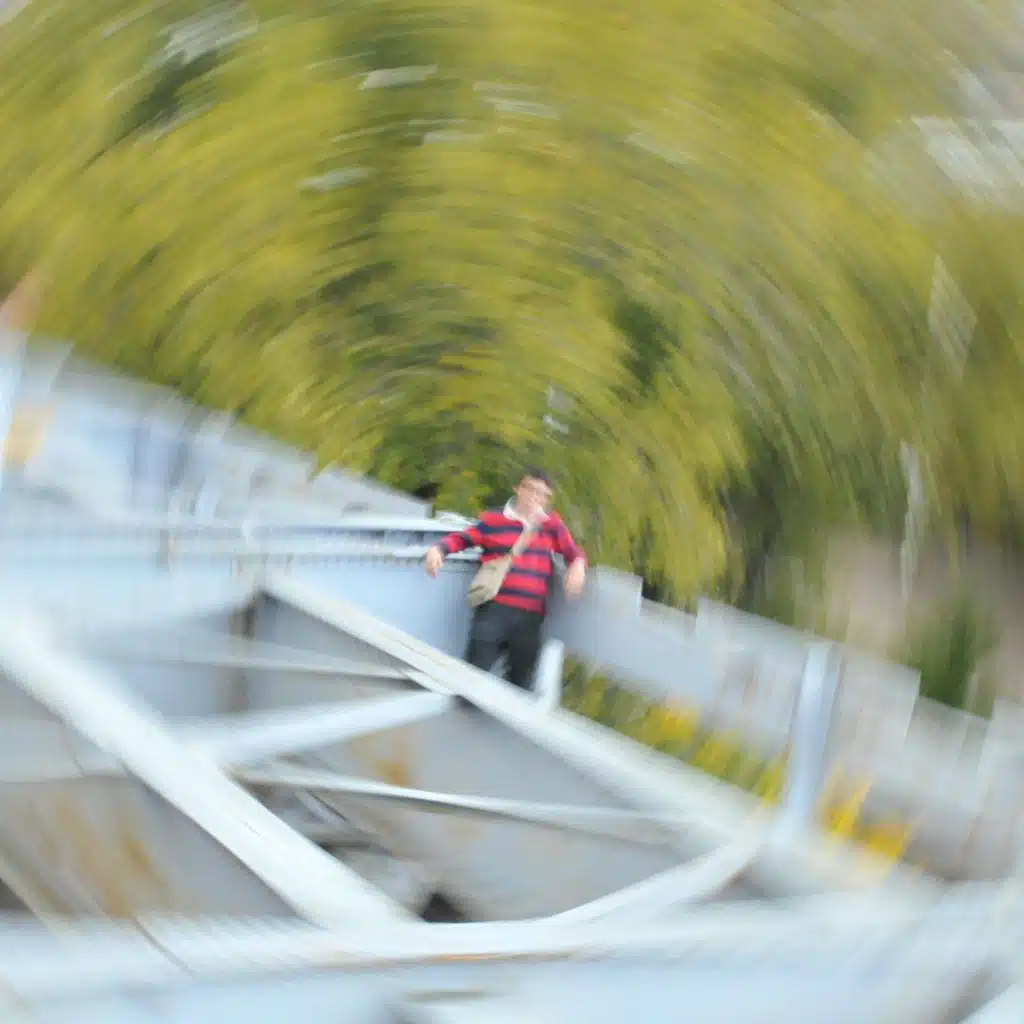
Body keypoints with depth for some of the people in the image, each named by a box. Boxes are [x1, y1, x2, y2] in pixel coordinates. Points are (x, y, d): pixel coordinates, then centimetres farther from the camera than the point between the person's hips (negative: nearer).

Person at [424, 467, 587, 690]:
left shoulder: (552, 524, 13)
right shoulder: (494, 520, 3)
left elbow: (573, 551, 17)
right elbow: (462, 538, 7)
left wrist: (578, 565, -6)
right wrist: (439, 549, -12)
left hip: (530, 616, 3)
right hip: (494, 610, -3)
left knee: (521, 684, 12)